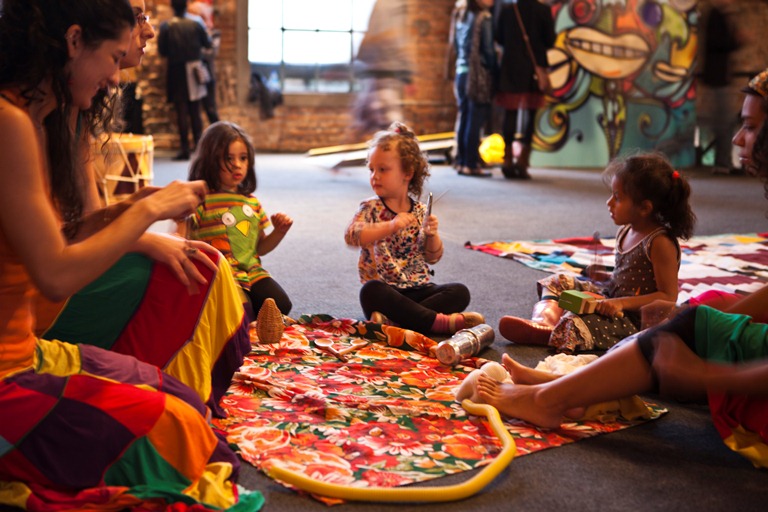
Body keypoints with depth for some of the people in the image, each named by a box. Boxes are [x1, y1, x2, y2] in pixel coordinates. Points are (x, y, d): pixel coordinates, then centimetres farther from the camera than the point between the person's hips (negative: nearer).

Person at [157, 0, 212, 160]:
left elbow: (162, 51, -6)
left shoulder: (166, 27, -8)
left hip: (176, 72, -2)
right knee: (195, 111, 11)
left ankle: (185, 148, -2)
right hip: (193, 71, 2)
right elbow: (207, 44, 4)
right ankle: (199, 144, 10)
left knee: (182, 112, 0)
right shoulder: (195, 25, -4)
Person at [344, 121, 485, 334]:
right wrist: (391, 226, -34)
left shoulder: (421, 212, 8)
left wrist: (432, 235, -9)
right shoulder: (371, 209, -1)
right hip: (385, 289, -3)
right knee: (370, 292, -35)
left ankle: (395, 319, -31)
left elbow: (432, 257, 12)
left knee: (460, 292, -16)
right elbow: (351, 235, -22)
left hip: (418, 289, 4)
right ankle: (438, 320, -33)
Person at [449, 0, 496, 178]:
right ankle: (471, 164, -4)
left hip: (461, 72, 7)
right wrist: (494, 70, -1)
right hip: (479, 74, -7)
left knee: (464, 119, 10)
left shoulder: (460, 16, 13)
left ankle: (461, 161, 13)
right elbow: (488, 50, -10)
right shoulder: (483, 18, -9)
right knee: (475, 121, -5)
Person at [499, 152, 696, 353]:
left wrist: (622, 303, -28)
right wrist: (605, 277, 1)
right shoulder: (626, 232, 7)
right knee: (558, 282, 9)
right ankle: (546, 318, -15)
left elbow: (668, 296, -21)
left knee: (576, 322, -34)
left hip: (637, 318, -10)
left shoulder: (661, 243, -21)